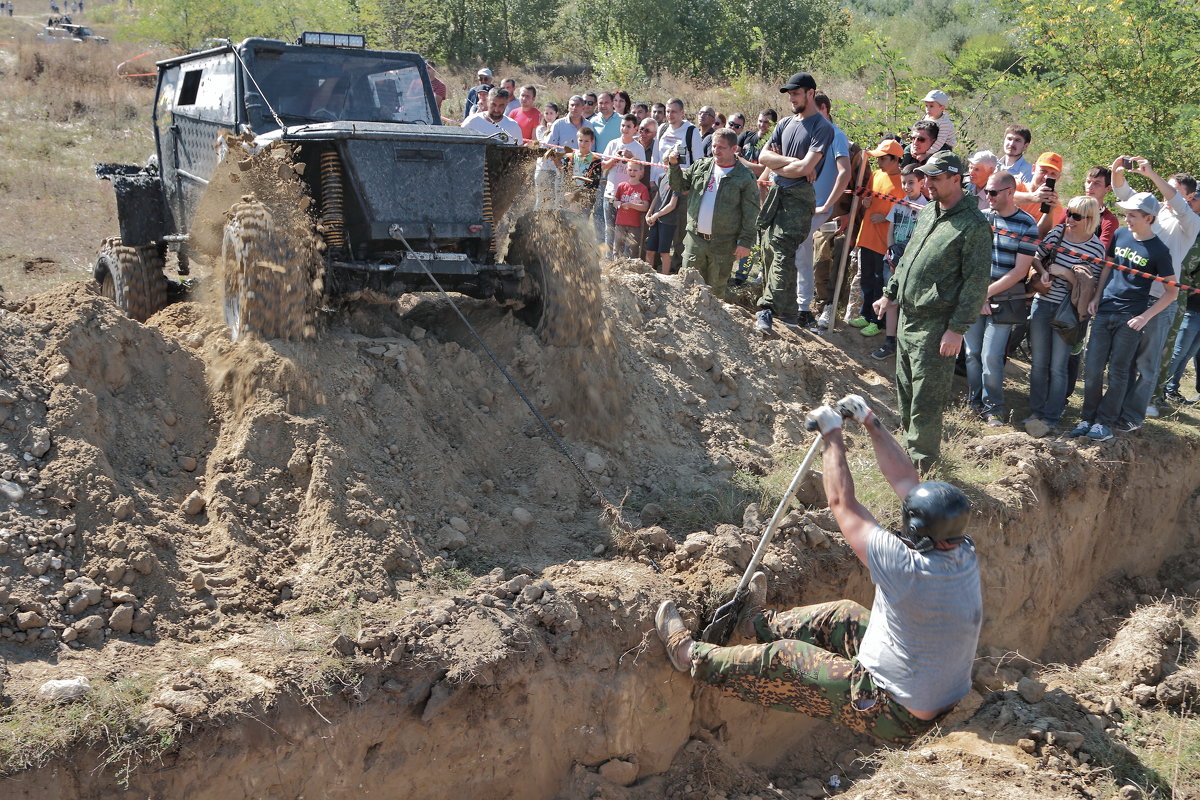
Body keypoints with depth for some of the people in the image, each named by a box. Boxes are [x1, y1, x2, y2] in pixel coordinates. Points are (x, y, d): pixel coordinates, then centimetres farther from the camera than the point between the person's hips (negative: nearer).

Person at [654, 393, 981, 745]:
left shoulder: (909, 570, -31)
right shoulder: (964, 554, -10)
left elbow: (842, 504, -20)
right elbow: (905, 480, 0)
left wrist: (833, 436, -10)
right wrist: (871, 423, 3)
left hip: (895, 716, -8)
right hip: (944, 701, 8)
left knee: (783, 659, 2)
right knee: (845, 615, 19)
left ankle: (691, 656, 21)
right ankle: (759, 623, 39)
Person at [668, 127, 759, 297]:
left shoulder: (745, 177, -4)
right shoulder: (701, 166, 9)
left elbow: (750, 213, -5)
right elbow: (680, 186, 15)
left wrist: (745, 242, -9)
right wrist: (674, 165, -1)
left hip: (723, 245, -3)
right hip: (695, 239, 4)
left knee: (716, 289, 6)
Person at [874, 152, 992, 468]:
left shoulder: (973, 225, -14)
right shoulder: (927, 212, 12)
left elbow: (976, 282, -17)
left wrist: (957, 329, -19)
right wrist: (890, 293, 24)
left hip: (935, 326, -8)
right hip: (906, 316, 8)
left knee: (926, 400, -4)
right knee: (905, 391, 17)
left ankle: (922, 464, 6)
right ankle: (908, 448, 32)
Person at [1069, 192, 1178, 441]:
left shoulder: (1158, 250, -8)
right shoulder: (1120, 235, 5)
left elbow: (1172, 292, -4)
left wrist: (1145, 317, -12)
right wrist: (1096, 297, 8)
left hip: (1130, 318, -4)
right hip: (1105, 311, 4)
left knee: (1118, 372, 3)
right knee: (1092, 368, 4)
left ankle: (1105, 423, 10)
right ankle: (1088, 418, 16)